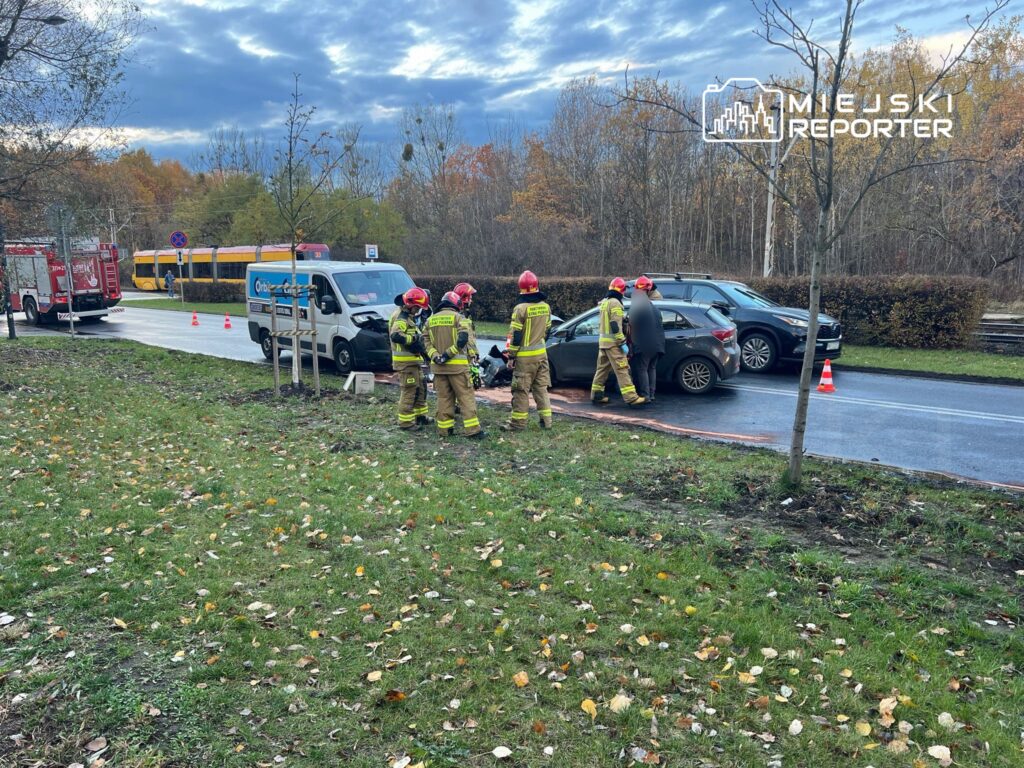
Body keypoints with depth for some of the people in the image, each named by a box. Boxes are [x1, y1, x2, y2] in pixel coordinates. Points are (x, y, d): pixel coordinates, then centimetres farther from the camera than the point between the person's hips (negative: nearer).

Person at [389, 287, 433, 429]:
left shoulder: (408, 316, 18)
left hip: (413, 360, 11)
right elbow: (395, 336, -33)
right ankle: (405, 422, 0)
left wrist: (422, 350, 18)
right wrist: (414, 338, -26)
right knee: (409, 391, -6)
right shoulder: (400, 317, -16)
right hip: (405, 361, -11)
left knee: (420, 388, 19)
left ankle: (419, 415, 31)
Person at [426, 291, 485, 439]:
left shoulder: (431, 320, 12)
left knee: (444, 397, 11)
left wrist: (435, 356, -6)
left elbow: (427, 342, 6)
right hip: (457, 365, -5)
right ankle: (472, 429, -5)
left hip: (438, 366, 5)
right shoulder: (458, 317, -4)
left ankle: (444, 428, 13)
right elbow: (462, 339, -16)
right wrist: (448, 354, -15)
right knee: (466, 396, -1)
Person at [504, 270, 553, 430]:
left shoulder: (520, 308, -15)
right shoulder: (545, 307, 4)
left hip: (525, 356, -6)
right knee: (541, 387, 13)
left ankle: (518, 422, 6)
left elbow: (515, 335, -14)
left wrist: (511, 356, -7)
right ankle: (546, 420, 14)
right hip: (541, 353, 6)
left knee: (521, 389, 1)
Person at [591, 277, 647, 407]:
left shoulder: (604, 302, 14)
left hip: (603, 341, 9)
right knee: (622, 370, -10)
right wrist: (623, 343, -19)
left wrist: (624, 317, 32)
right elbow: (615, 326, -20)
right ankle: (631, 398, -11)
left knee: (602, 368, 15)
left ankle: (596, 395, 19)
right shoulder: (615, 303, -14)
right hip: (613, 343, -9)